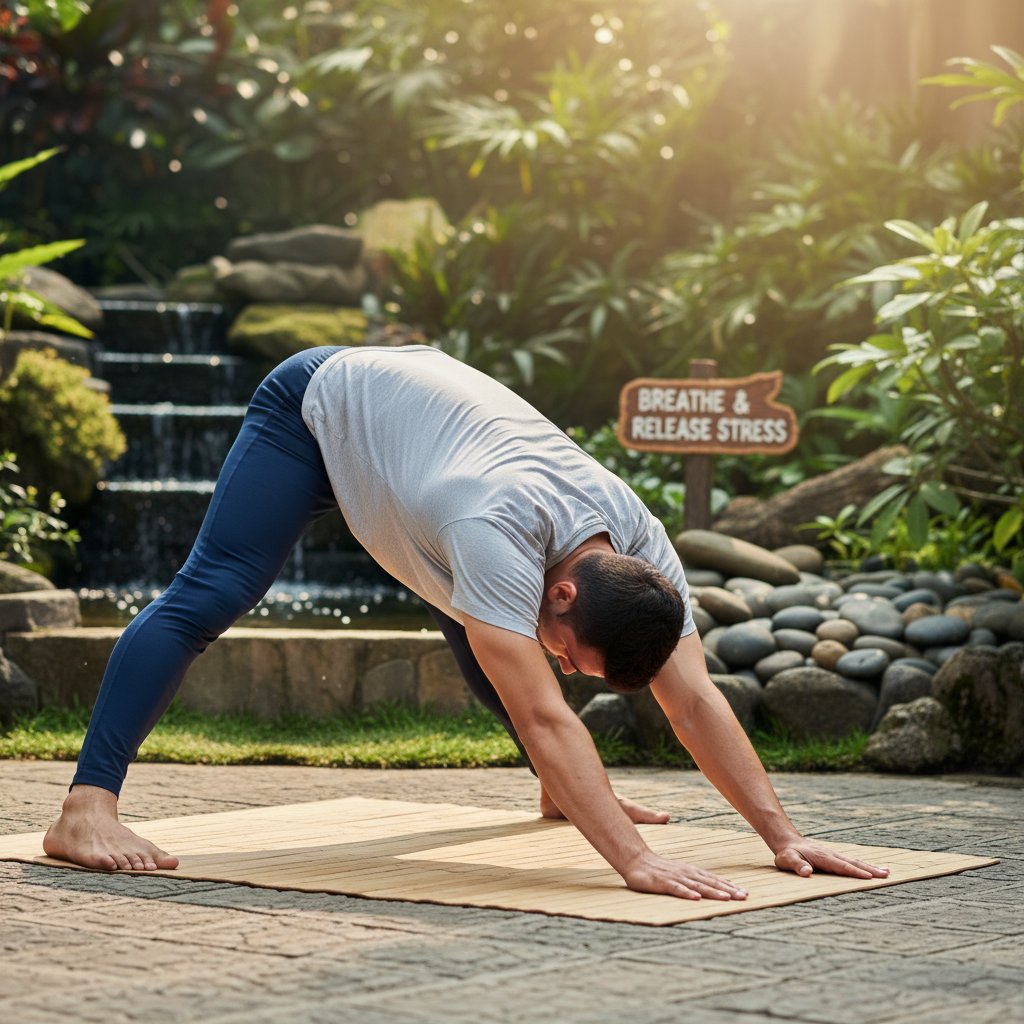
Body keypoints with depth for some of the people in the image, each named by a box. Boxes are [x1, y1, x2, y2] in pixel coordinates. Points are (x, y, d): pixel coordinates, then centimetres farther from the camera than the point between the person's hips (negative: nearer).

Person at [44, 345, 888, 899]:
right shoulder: (499, 532, -45)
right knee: (210, 595, -20)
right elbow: (543, 716, -50)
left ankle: (560, 789, 29)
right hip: (319, 404, -7)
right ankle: (86, 808, -25)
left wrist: (784, 835, -30)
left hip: (411, 396, 7)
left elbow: (696, 702, -23)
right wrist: (634, 861, -55)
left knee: (482, 633, 9)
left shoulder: (639, 543, -24)